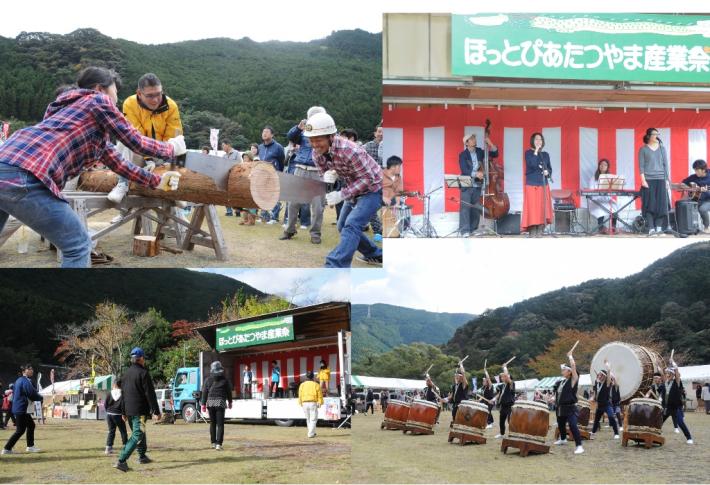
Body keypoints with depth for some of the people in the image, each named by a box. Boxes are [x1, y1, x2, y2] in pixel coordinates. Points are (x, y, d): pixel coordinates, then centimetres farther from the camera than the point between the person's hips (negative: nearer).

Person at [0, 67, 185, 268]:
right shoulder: (98, 100, 8)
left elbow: (116, 161, 40)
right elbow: (136, 142, 11)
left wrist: (156, 182, 45)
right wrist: (171, 148, 27)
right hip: (23, 177, -10)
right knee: (78, 246, 2)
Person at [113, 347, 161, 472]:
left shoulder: (126, 374, 12)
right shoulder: (143, 373, -12)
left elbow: (123, 393, 18)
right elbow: (150, 394, -15)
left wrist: (123, 412, 25)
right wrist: (156, 411, -12)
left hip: (128, 411, 8)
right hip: (140, 411, -8)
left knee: (139, 433, 24)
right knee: (137, 435, -9)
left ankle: (142, 456, 35)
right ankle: (121, 461, -20)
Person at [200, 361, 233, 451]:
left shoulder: (208, 380, 3)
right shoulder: (225, 380, 0)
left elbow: (204, 393, 1)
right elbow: (229, 392, 8)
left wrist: (203, 404, 5)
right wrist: (230, 402, 22)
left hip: (210, 402, 2)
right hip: (220, 403, -2)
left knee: (212, 423, 15)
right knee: (220, 424, -3)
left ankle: (213, 442, 19)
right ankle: (218, 444, -13)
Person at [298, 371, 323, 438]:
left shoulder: (302, 385, 6)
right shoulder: (316, 385, -2)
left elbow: (300, 395, 6)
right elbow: (319, 395, -4)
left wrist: (300, 403, 11)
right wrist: (320, 403, 3)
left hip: (305, 403, 4)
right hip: (313, 403, -3)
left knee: (308, 419, 16)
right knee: (313, 419, -1)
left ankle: (311, 432, 23)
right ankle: (311, 434, -9)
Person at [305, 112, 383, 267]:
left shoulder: (349, 151, -35)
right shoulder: (317, 153, -12)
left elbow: (367, 179, -28)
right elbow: (325, 173, 1)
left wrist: (342, 195, -33)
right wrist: (328, 177, -25)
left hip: (372, 189, -9)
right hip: (354, 190, 9)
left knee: (351, 225, -25)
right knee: (343, 227, 19)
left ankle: (334, 267, -34)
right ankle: (375, 255, 36)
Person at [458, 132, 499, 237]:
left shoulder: (480, 152, 10)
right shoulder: (463, 155, -4)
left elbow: (494, 154, 12)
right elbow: (464, 170, -15)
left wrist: (490, 144, -3)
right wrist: (475, 173, -30)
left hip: (478, 185, 4)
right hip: (466, 185, -4)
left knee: (476, 208, 5)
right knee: (465, 207, -9)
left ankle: (473, 229, 13)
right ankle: (465, 230, -9)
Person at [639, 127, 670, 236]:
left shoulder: (662, 148, 12)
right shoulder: (643, 149, 3)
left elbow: (665, 164, 12)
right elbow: (641, 166, -1)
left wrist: (667, 179, 6)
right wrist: (643, 180, -10)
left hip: (660, 179, 3)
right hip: (648, 180, -3)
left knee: (661, 204, -1)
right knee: (649, 205, -6)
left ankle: (659, 228, 4)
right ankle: (651, 229, -7)